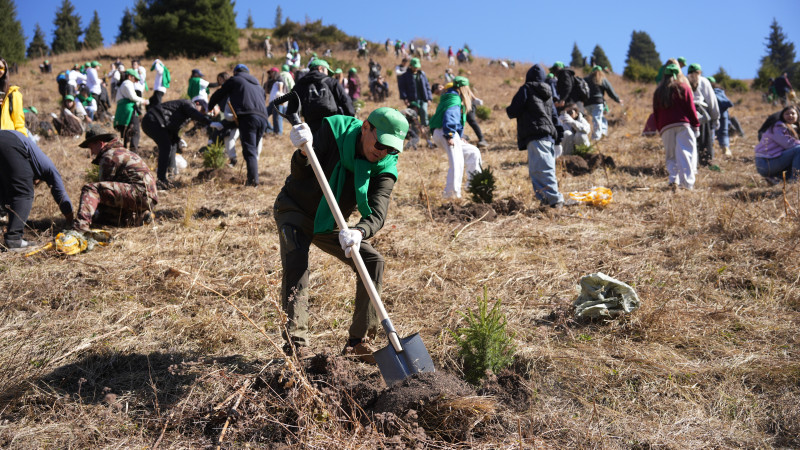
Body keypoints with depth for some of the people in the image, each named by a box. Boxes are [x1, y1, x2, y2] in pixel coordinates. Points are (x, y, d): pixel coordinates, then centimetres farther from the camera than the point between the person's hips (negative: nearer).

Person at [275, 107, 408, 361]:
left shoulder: (384, 169, -17)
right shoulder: (334, 130, -21)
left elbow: (377, 214, -30)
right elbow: (299, 173, -21)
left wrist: (359, 232, -52)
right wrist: (304, 153, -44)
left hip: (330, 225, 3)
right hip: (294, 211, -3)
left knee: (373, 261, -8)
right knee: (296, 264, -26)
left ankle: (359, 340, -1)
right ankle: (295, 341, -26)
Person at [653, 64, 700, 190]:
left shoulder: (658, 92, 14)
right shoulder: (684, 88, 5)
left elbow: (655, 113, 15)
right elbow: (691, 109, 0)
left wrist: (659, 129, 20)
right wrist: (696, 125, 5)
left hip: (665, 128, 3)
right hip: (683, 125, -3)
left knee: (671, 155, 9)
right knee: (686, 153, -3)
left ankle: (673, 180, -8)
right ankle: (688, 183, -12)